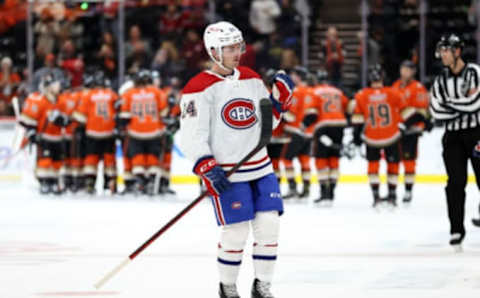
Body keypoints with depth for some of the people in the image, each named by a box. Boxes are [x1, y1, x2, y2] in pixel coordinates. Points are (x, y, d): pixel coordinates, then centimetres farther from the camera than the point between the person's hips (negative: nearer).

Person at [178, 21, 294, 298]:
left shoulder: (252, 79, 10)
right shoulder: (199, 88, -11)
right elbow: (191, 137, -14)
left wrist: (279, 99, 0)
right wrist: (209, 170, -23)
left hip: (260, 167, 6)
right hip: (227, 173, -6)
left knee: (269, 226, 2)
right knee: (236, 232, -6)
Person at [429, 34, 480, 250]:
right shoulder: (440, 81, 10)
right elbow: (436, 111, -2)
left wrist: (451, 104, -14)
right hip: (453, 137, 3)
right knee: (456, 182, -6)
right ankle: (456, 231, -5)